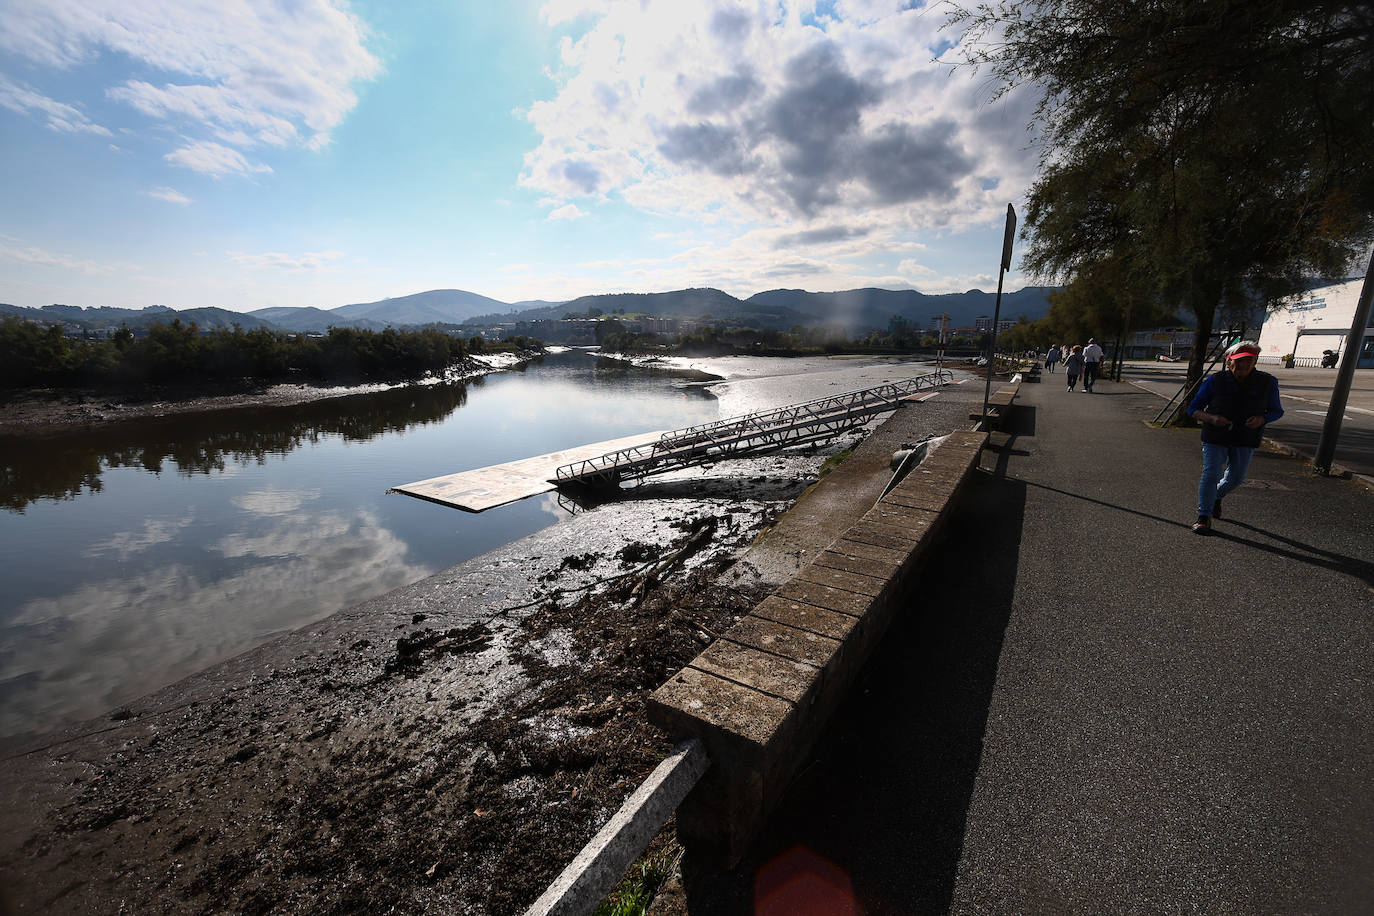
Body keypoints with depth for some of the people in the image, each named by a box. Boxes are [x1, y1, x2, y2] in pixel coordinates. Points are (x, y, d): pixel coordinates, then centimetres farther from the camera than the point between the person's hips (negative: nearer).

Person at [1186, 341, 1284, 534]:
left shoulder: (1267, 383, -2)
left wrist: (1262, 419, -15)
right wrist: (1211, 418, -23)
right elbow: (1193, 408, -3)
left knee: (1236, 477, 12)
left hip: (1245, 440, 3)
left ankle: (1217, 497, 42)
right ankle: (1204, 516, -4)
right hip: (1215, 437, -3)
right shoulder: (1215, 380, -8)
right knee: (1211, 474, -9)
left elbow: (1276, 411, 8)